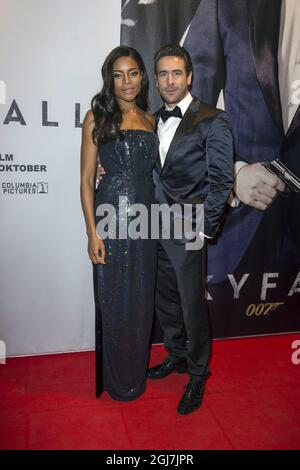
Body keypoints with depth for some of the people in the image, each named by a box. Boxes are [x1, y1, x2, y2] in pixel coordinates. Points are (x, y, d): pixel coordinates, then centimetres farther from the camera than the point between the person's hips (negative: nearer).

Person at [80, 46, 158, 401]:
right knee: (113, 300, 7)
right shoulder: (97, 118, -2)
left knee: (141, 299, 14)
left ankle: (136, 374, 36)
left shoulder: (150, 121, 11)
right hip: (110, 218, -4)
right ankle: (117, 380, 28)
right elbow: (86, 180, -5)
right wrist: (92, 231, -12)